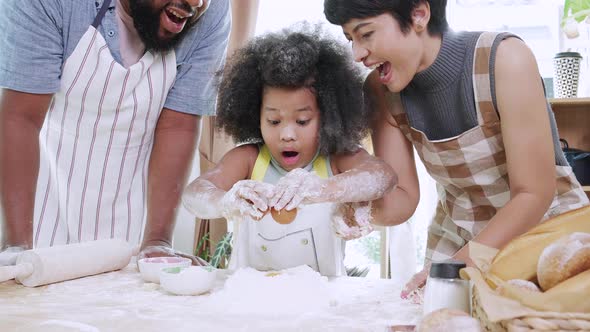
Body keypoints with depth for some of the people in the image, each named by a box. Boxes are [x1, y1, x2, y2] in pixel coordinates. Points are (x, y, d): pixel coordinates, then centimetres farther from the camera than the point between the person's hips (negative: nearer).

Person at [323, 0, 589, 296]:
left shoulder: (504, 59, -24)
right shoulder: (381, 89, -10)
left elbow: (533, 194, -22)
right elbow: (402, 199, -8)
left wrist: (456, 267, -29)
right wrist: (368, 206, -29)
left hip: (545, 225, -3)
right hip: (456, 236, 3)